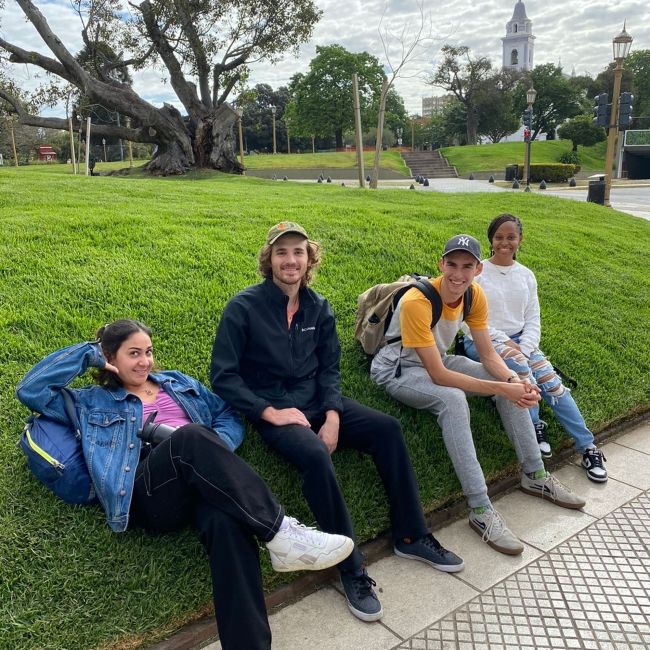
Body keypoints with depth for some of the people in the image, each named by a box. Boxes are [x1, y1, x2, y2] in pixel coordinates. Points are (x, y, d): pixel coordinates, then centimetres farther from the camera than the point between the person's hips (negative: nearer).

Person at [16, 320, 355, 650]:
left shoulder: (178, 383, 31)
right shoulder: (94, 402, 24)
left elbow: (229, 414, 22)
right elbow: (31, 389, 14)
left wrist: (215, 448, -1)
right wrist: (88, 354, 14)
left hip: (203, 482, 3)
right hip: (148, 495, -2)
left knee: (226, 521, -36)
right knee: (192, 435, -35)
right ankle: (279, 531, -35)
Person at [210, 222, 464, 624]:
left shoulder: (318, 306, 4)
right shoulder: (244, 307, -10)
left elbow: (329, 368, 5)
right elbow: (223, 376, -11)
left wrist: (332, 416, -11)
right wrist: (269, 412, -19)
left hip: (317, 401, 5)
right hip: (272, 408, -5)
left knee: (386, 428, -14)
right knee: (315, 455, -34)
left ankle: (411, 536, 0)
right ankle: (352, 567, -19)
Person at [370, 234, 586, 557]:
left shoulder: (475, 294, -9)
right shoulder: (417, 302, -31)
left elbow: (488, 355, -5)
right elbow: (438, 375, -32)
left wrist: (514, 380, -26)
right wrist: (502, 389, -34)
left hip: (438, 361, 7)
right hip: (398, 370, -7)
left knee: (514, 385, -5)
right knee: (453, 399, -36)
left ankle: (535, 476, 11)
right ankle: (480, 510, -28)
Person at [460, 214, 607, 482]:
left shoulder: (526, 275, 9)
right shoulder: (477, 272, -4)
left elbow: (533, 321, 6)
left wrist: (523, 349, -12)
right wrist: (505, 342, -17)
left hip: (520, 340, 4)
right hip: (482, 341, -4)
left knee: (551, 380, -16)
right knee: (517, 365, -34)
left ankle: (588, 447, -10)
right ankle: (535, 427, -16)